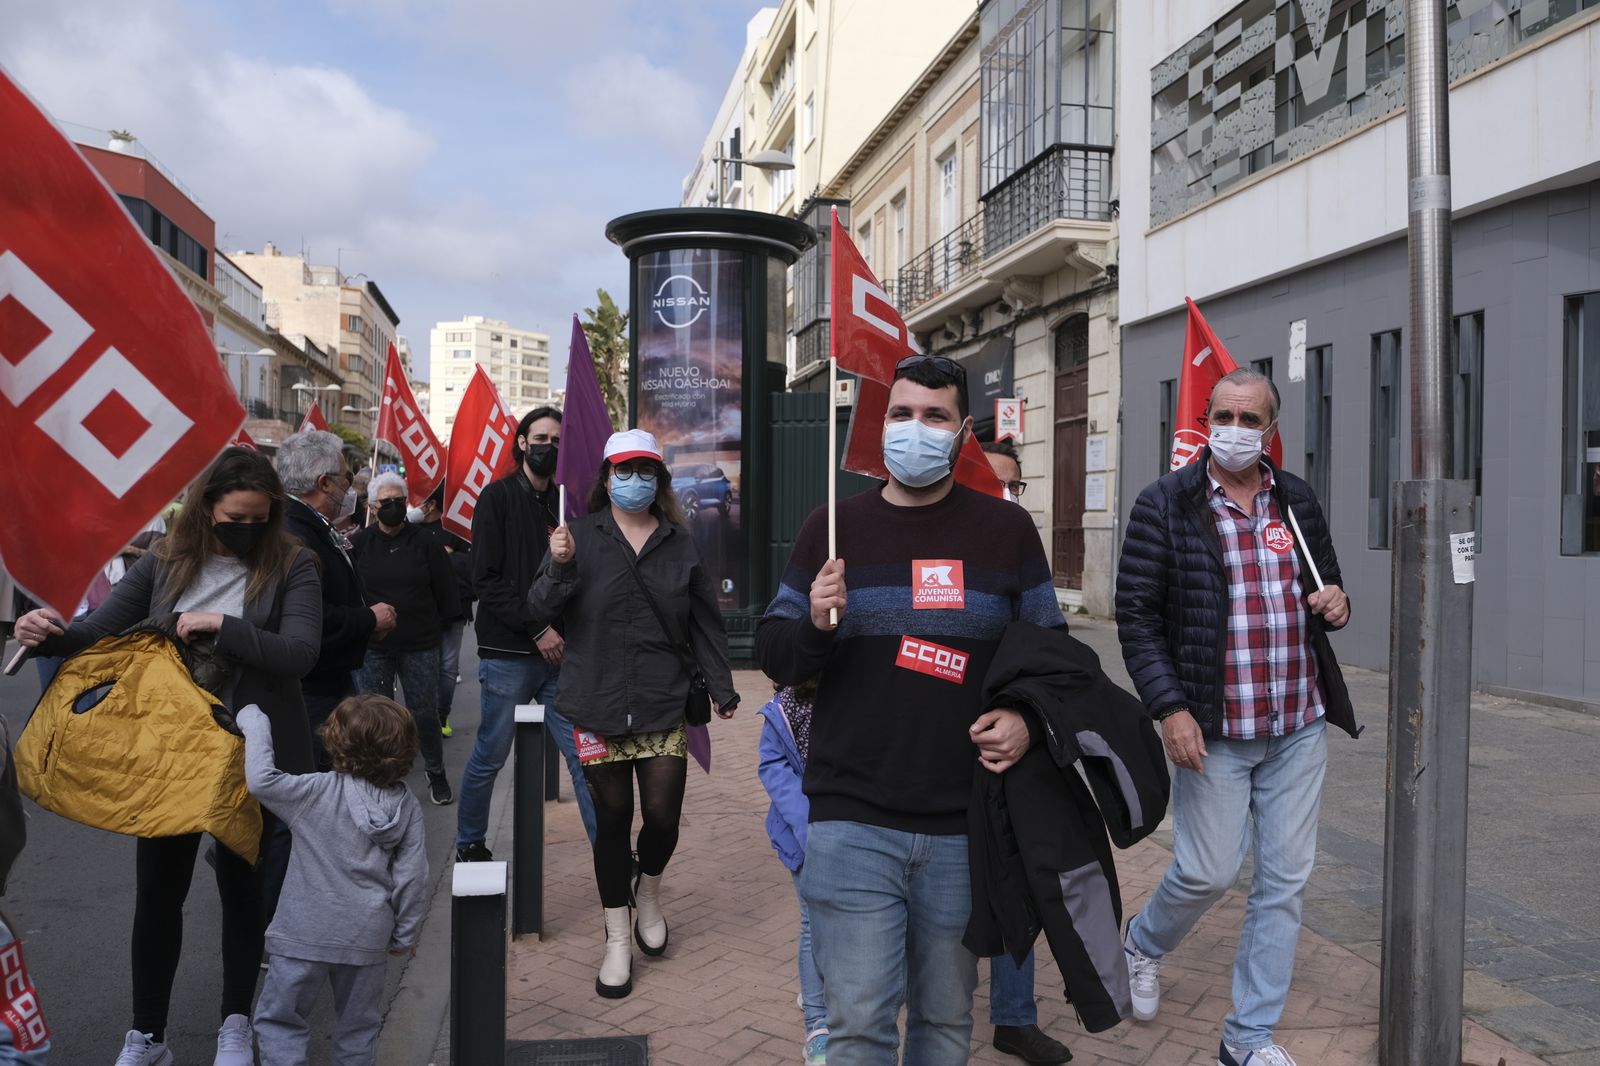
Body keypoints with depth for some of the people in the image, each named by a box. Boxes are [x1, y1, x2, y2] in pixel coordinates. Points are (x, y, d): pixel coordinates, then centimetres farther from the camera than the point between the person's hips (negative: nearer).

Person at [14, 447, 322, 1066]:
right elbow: (102, 627, 1)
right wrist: (50, 634, -19)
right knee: (157, 889, 12)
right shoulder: (166, 561, 0)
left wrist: (221, 626, -28)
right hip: (171, 750, 3)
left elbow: (299, 653, -20)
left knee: (240, 883, 13)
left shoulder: (291, 566, -9)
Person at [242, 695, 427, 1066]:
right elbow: (412, 877, -4)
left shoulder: (319, 792, -15)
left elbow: (261, 781, -17)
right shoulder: (407, 806, -6)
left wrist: (255, 726, -3)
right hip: (368, 938, 3)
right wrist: (405, 934, 7)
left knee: (280, 1020, 13)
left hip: (305, 936, -3)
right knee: (358, 1028, 19)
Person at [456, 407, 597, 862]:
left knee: (583, 756, 0)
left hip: (558, 654, 4)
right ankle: (469, 846, 28)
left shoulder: (563, 503, 11)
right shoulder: (498, 496, -2)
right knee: (490, 757, 8)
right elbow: (486, 579, -9)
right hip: (508, 654, -4)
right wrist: (537, 629, -14)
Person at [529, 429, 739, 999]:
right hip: (598, 706, -1)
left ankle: (649, 892, 35)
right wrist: (560, 567, -21)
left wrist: (721, 687, 7)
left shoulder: (680, 544, 7)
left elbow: (705, 623, 10)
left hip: (664, 706, 1)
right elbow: (540, 612, -3)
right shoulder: (580, 535, 0)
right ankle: (617, 940, 23)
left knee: (662, 815, 0)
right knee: (612, 819, 7)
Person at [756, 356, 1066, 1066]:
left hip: (964, 826, 1)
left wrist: (1027, 718, -7)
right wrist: (815, 623, -16)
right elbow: (772, 655, 6)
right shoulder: (831, 528, 4)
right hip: (852, 823, -1)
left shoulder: (1007, 531, 4)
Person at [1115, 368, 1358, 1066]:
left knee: (1285, 878, 7)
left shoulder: (1299, 503, 9)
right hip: (1211, 727, -4)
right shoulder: (1164, 505, -6)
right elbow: (1137, 616, -7)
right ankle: (1142, 942, 35)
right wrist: (1169, 708, -15)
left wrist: (1336, 606, -4)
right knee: (1207, 872, 1)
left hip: (1299, 727, 5)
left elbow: (1326, 587, 21)